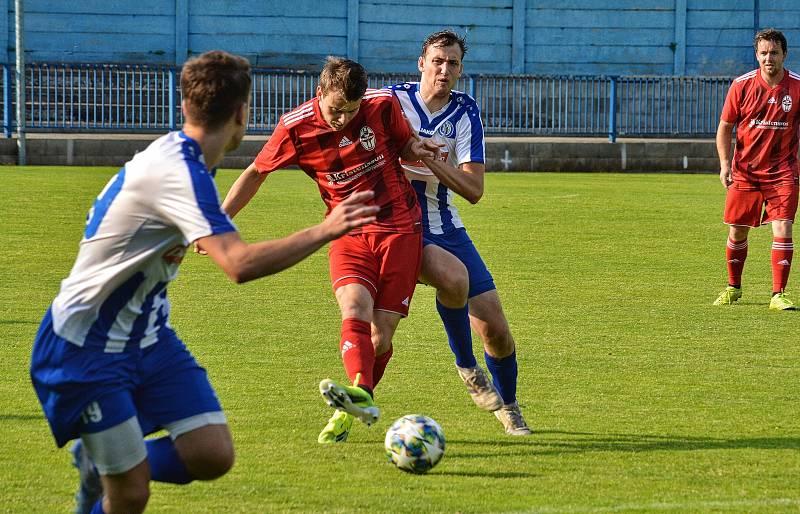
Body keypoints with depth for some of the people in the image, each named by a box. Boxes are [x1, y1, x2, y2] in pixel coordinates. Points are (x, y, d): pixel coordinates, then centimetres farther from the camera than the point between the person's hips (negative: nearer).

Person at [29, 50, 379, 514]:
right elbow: (240, 264, -39)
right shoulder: (179, 174, -27)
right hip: (88, 349, -9)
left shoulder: (175, 157, 4)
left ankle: (99, 464, 20)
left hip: (146, 335, 9)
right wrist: (324, 231, -37)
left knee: (213, 457, -4)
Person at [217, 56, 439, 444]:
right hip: (348, 233, -1)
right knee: (355, 309, -28)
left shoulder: (383, 106, -7)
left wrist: (417, 150, -9)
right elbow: (256, 173, 6)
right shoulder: (295, 128, -9)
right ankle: (360, 396, -45)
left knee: (381, 334, -4)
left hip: (399, 227, 1)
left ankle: (347, 415, 11)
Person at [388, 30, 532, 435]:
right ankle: (466, 368, -11)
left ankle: (508, 407, 27)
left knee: (495, 331, -1)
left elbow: (474, 191, -7)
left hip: (445, 226, 4)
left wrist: (433, 162, -21)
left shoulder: (465, 113, 1)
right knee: (454, 276, -36)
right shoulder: (393, 100, -6)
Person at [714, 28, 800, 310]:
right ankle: (733, 287, 29)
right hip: (745, 169, 1)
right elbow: (724, 127, 3)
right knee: (737, 231, 8)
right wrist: (725, 164, -7)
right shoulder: (742, 85, -5)